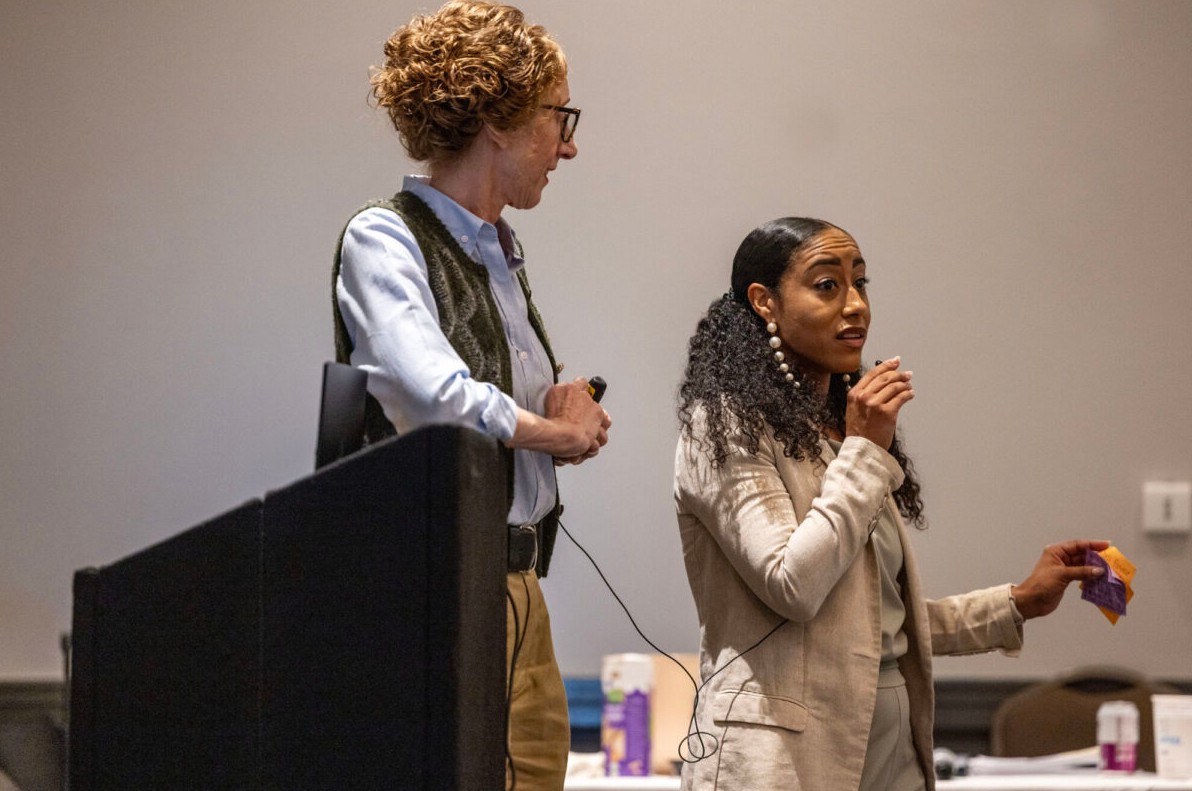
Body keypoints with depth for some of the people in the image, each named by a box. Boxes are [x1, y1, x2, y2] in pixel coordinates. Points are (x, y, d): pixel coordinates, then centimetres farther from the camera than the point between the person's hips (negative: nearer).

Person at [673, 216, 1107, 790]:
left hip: (889, 742, 8)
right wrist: (864, 451, -12)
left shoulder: (838, 429, 19)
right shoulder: (727, 426, -7)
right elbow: (792, 587, -18)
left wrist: (1019, 603, 16)